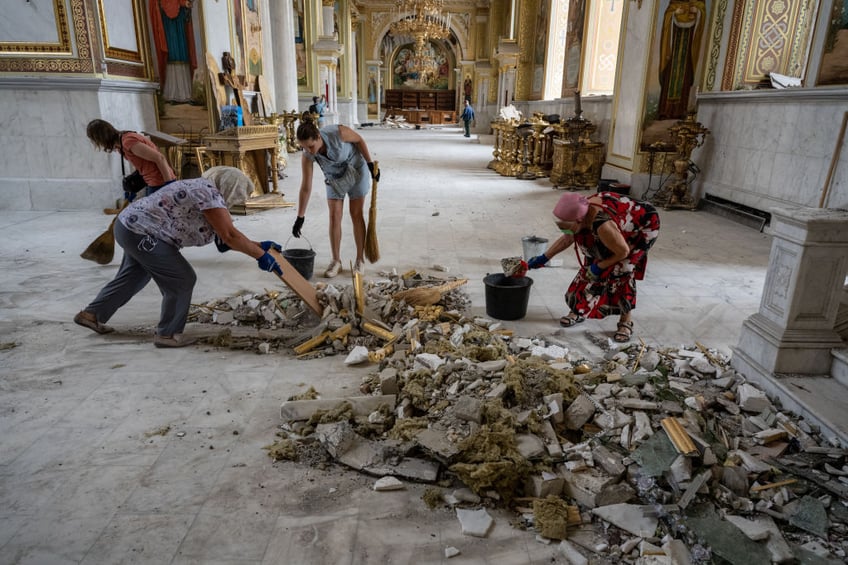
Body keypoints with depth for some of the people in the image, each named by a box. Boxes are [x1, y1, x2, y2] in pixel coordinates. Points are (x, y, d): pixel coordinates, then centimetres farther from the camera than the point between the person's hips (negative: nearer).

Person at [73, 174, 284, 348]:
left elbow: (224, 234, 9)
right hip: (141, 233, -11)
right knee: (182, 279, -5)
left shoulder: (203, 189, 11)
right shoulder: (210, 193, -19)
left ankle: (91, 314, 43)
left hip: (130, 225, 11)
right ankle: (168, 334, 7)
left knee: (133, 277, 28)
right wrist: (261, 256, -21)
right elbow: (229, 235, -26)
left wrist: (258, 245, 5)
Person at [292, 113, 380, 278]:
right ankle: (336, 261, 7)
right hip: (334, 177, 2)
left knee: (356, 214, 0)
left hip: (356, 169, -2)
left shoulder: (338, 132, -35)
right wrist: (300, 217, -18)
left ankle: (360, 260, 9)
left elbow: (359, 140, -14)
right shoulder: (307, 156, -25)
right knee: (334, 216, -4)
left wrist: (371, 165, -10)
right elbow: (306, 188, -19)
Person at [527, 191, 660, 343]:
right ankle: (580, 310, 17)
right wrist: (543, 258, 1)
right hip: (620, 228, 7)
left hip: (643, 227, -7)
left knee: (620, 271, -19)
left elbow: (623, 252, -26)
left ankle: (626, 321, -3)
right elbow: (567, 238, 0)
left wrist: (599, 266, -15)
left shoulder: (603, 225, -43)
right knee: (591, 265, 1)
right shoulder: (581, 212, -21)